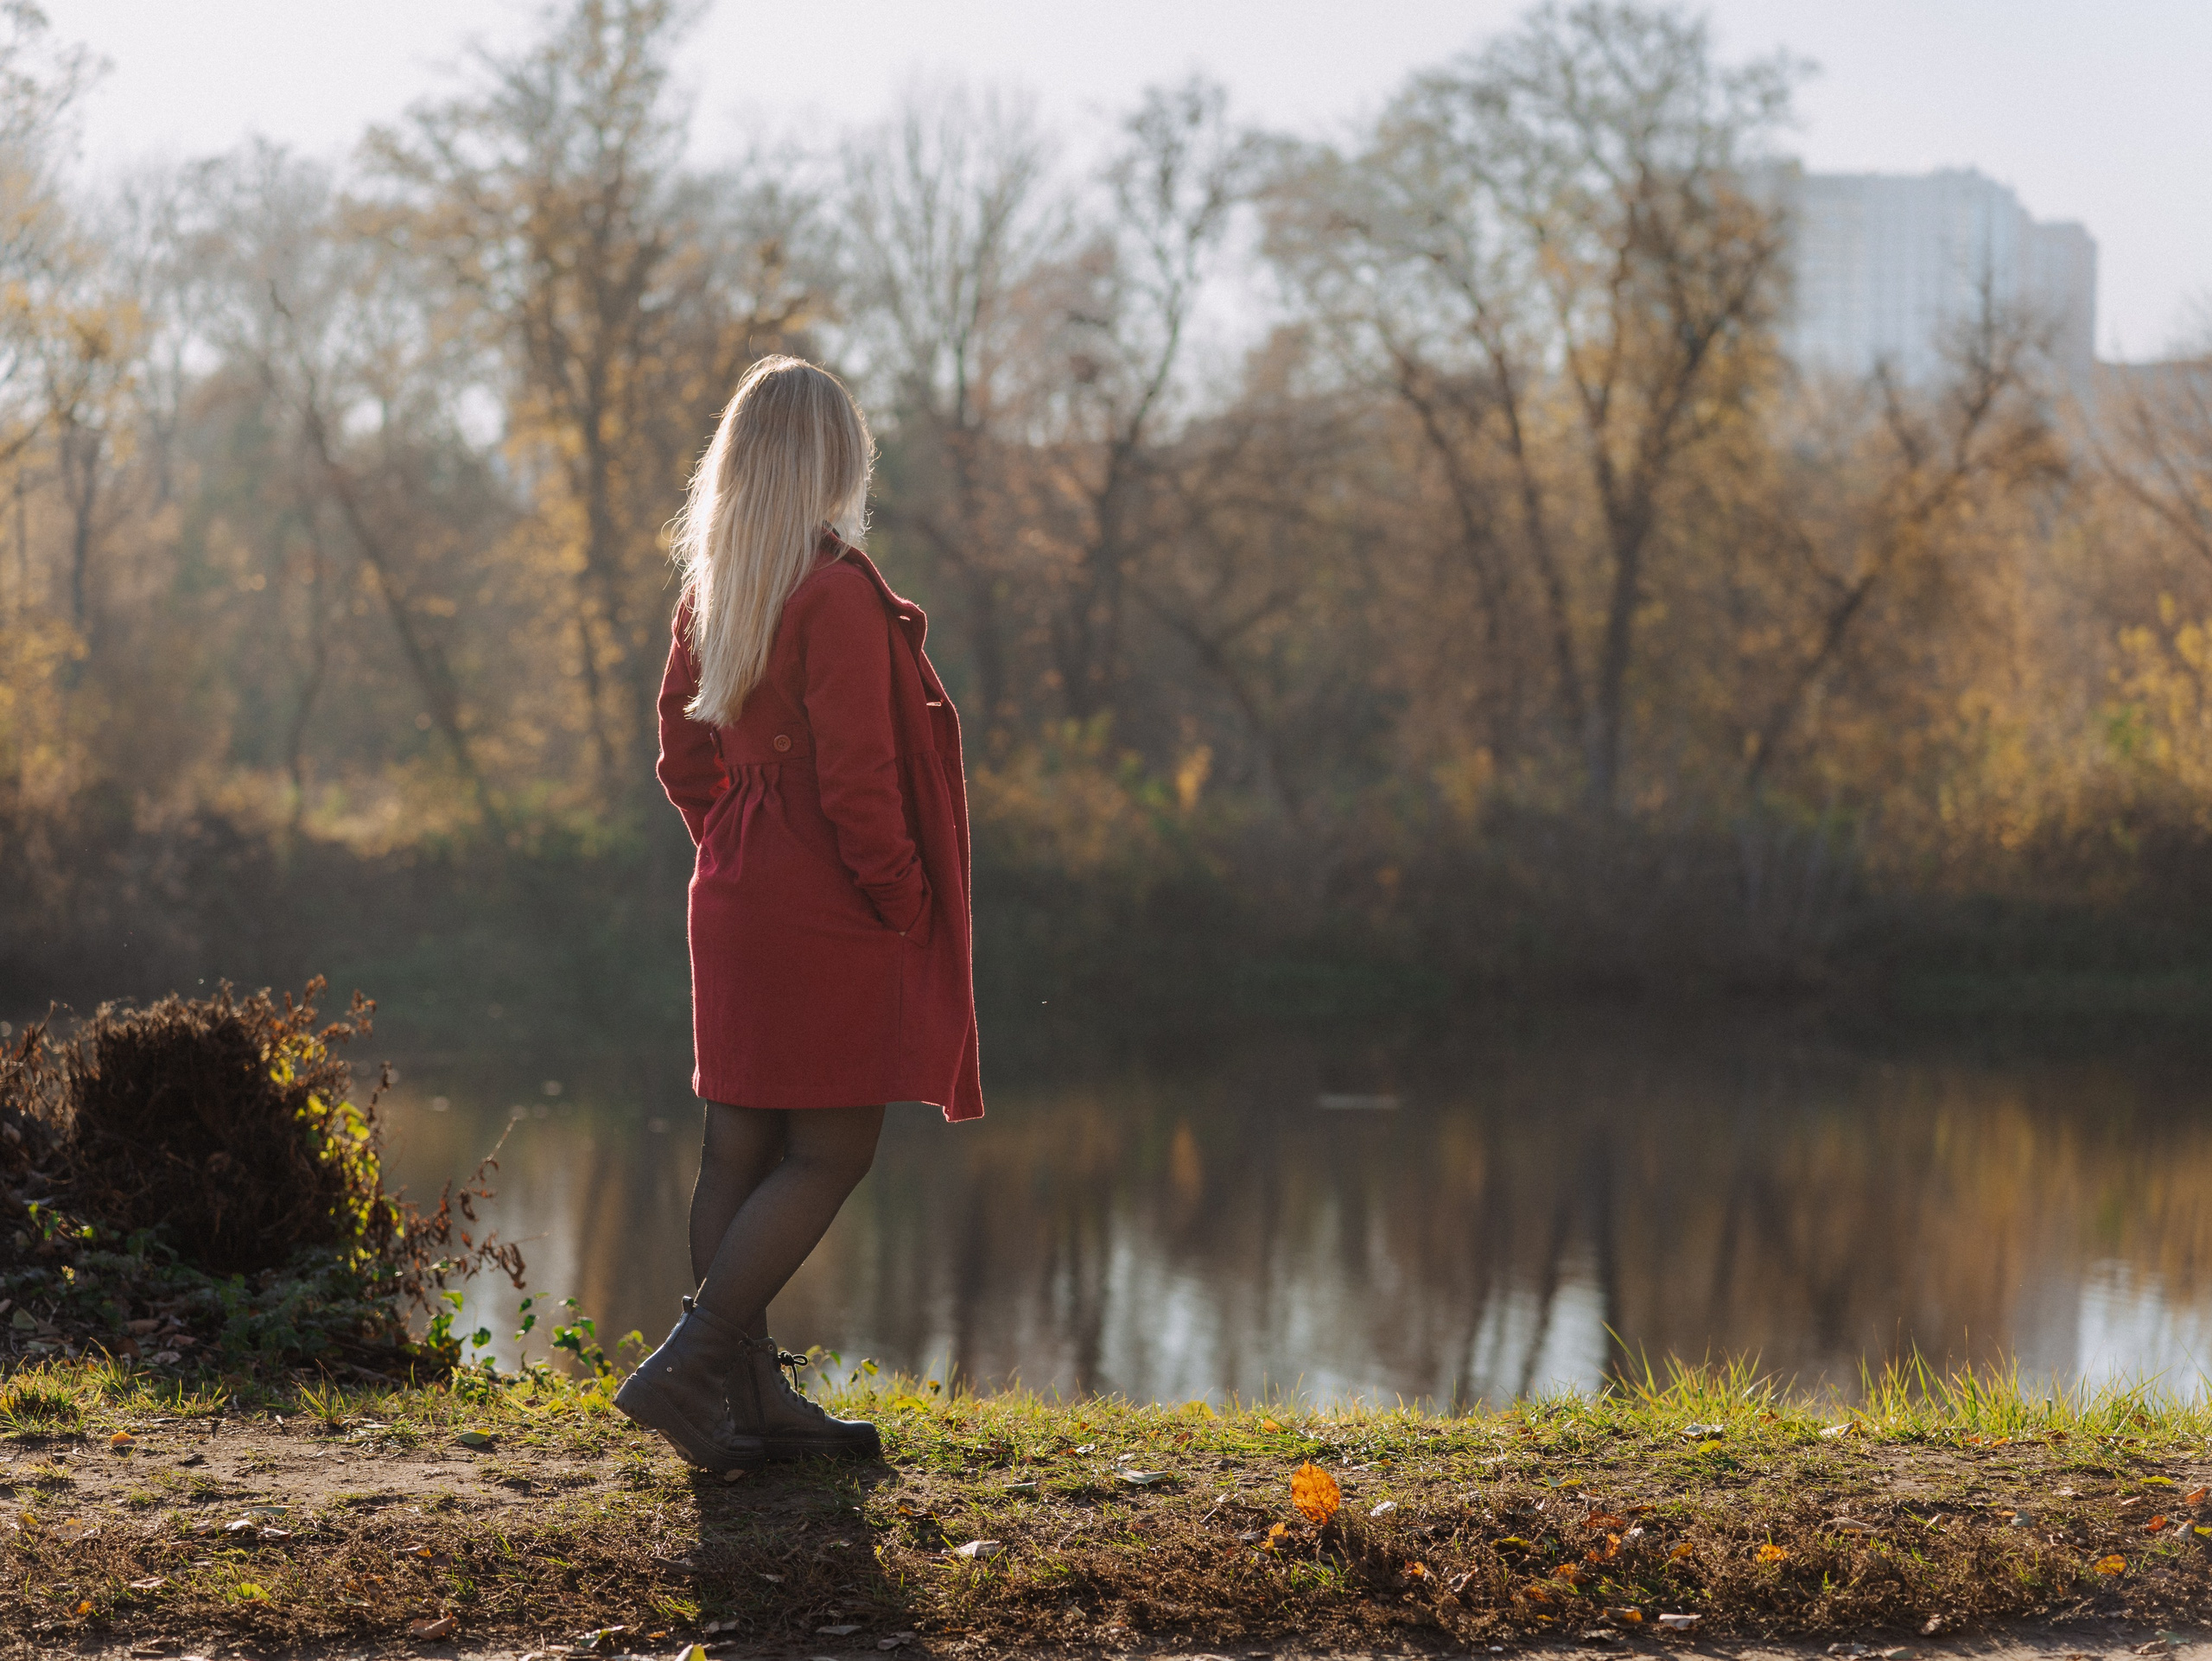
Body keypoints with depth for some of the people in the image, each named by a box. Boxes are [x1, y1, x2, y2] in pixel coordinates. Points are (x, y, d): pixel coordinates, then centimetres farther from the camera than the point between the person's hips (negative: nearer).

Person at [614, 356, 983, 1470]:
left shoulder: (710, 591, 9)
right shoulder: (839, 592, -16)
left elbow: (686, 759, 16)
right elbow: (856, 775, -18)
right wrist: (905, 899, -10)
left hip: (738, 904, 8)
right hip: (830, 916, -8)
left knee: (741, 1150, 9)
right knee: (829, 1156, -2)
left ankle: (752, 1400, 14)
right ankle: (686, 1367, -8)